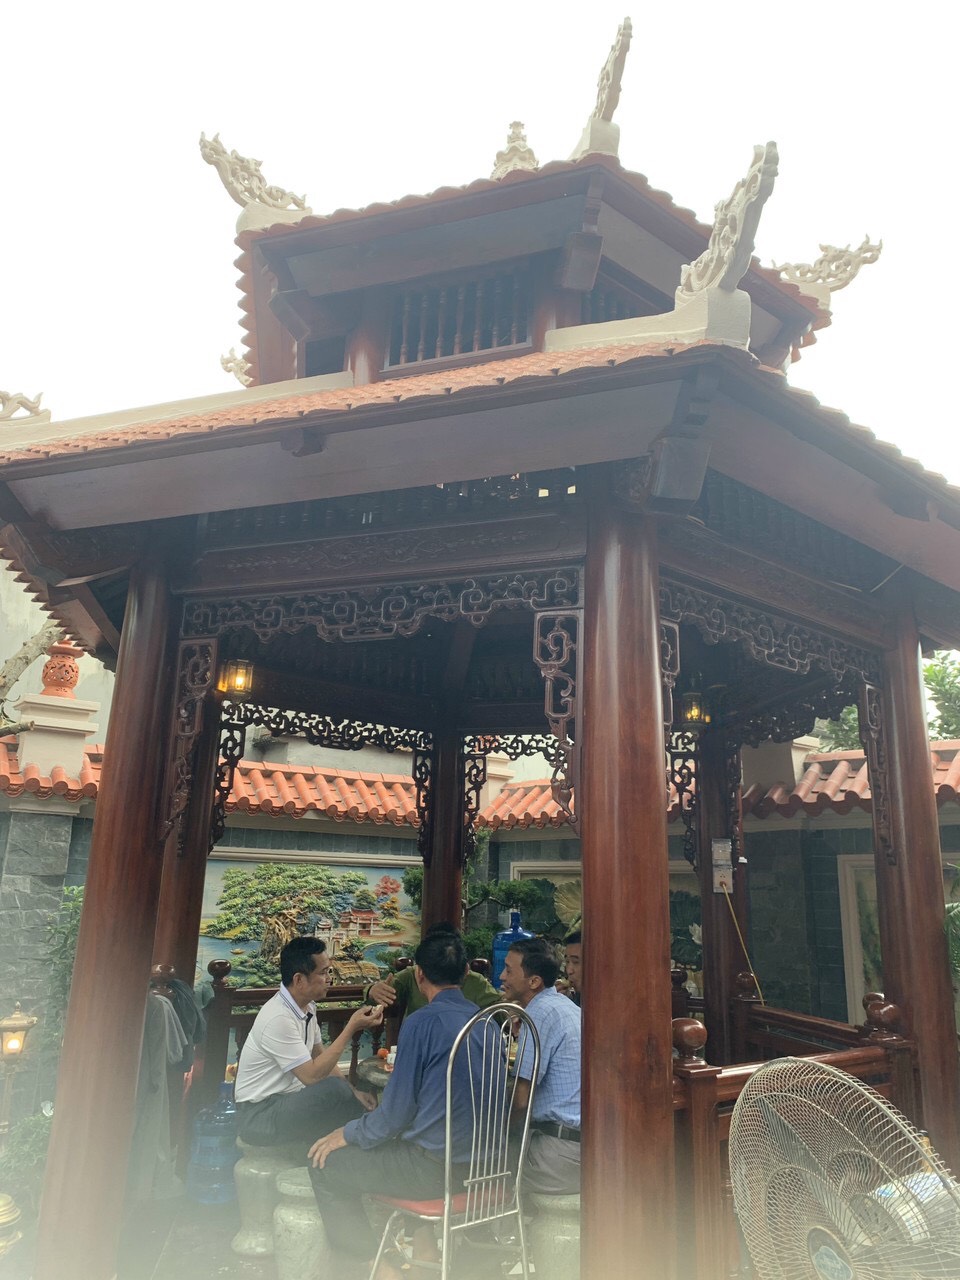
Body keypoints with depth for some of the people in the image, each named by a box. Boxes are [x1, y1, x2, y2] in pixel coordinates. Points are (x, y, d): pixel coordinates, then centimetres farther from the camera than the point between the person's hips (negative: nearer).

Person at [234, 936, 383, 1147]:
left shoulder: (307, 1006, 1)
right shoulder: (278, 1018, -26)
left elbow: (319, 1056, 11)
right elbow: (312, 1076, -26)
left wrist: (352, 1093, -1)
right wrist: (352, 1027, -24)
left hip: (287, 1099, 8)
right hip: (259, 1115, -8)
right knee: (334, 1089, -27)